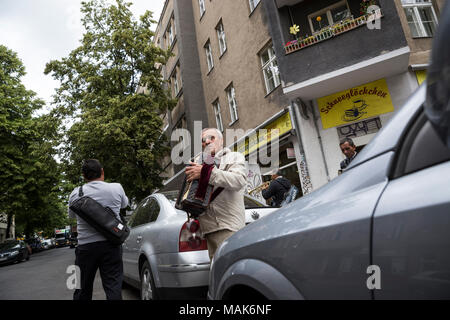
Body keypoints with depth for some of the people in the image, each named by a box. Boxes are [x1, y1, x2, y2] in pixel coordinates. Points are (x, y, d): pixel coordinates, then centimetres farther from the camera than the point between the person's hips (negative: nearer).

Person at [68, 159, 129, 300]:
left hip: (85, 245, 1)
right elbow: (124, 204, 17)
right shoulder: (117, 188, -3)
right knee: (113, 288, 3)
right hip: (111, 245, -1)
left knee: (82, 290, 15)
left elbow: (71, 215, 17)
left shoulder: (76, 193, 0)